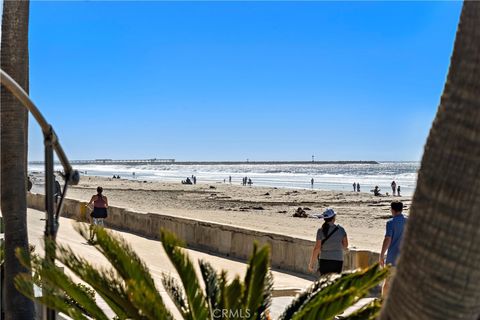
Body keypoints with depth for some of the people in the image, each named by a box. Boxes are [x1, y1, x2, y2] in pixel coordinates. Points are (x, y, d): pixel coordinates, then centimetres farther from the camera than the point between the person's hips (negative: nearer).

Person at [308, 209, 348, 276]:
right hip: (338, 260, 2)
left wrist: (311, 263, -4)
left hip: (324, 261, -2)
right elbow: (345, 245, 5)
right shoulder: (340, 229, -2)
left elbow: (317, 248, -10)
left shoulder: (321, 231, -8)